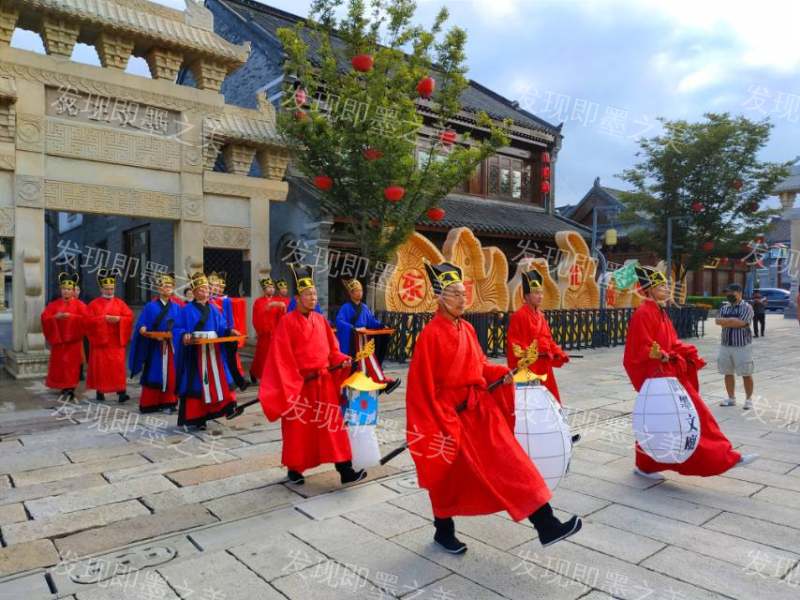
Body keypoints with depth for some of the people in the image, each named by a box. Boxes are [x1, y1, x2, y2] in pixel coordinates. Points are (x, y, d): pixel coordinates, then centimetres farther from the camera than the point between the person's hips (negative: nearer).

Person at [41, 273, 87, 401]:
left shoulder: (79, 304, 1)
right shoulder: (54, 304, 9)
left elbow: (85, 319, -12)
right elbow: (44, 318, -1)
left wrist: (70, 316, -22)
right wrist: (56, 317, -18)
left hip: (73, 339, -3)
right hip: (58, 339, 3)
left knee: (72, 364, -4)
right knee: (59, 364, 5)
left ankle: (70, 390, 2)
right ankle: (64, 389, 14)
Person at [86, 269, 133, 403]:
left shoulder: (120, 303, 9)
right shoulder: (94, 304, 4)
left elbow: (129, 317, 0)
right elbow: (89, 320, -7)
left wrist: (118, 319, -17)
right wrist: (104, 319, -17)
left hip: (116, 341, 1)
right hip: (100, 340, -1)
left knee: (118, 367, -4)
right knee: (101, 367, 3)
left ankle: (121, 392, -8)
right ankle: (100, 392, 13)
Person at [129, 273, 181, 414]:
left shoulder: (176, 307, 8)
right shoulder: (150, 306, 1)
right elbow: (142, 325, -4)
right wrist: (143, 329, -23)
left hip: (172, 347, 2)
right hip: (154, 346, -2)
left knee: (171, 374, 4)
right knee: (154, 375, 1)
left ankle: (168, 403, 13)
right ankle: (149, 404, 9)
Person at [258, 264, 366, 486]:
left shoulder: (321, 320, 7)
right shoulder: (287, 322, -10)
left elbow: (331, 349, 11)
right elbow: (282, 357, -12)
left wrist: (343, 361, -7)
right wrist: (290, 384, -16)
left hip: (324, 382, 5)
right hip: (299, 383, -5)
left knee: (333, 425, 4)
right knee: (298, 429, 9)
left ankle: (346, 470, 6)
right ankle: (294, 469, 26)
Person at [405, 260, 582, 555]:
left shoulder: (467, 329, 5)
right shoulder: (431, 334, -17)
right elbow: (424, 384, -15)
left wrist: (502, 373, -4)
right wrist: (439, 423, -14)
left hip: (481, 410, 6)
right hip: (450, 415, -6)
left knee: (512, 464, 1)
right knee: (449, 477, 11)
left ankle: (547, 525, 5)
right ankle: (444, 531, 34)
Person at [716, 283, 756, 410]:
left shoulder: (746, 307, -7)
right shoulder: (724, 307, 10)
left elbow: (740, 323, -19)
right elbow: (718, 321, -4)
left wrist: (726, 321, -7)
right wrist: (733, 321, -14)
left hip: (742, 346, -5)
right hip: (725, 345, 6)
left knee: (746, 374, 3)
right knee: (728, 373, 11)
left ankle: (748, 399, 15)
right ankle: (731, 398, 22)